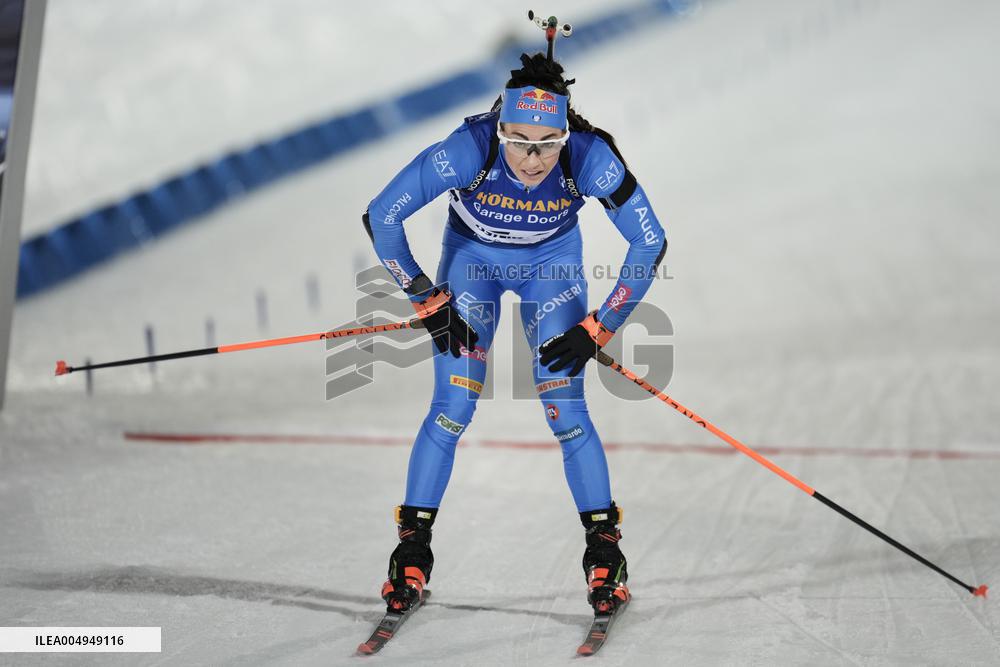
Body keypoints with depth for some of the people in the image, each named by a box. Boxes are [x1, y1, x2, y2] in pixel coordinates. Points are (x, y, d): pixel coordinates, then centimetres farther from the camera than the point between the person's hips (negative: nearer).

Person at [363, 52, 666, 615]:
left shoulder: (590, 155, -34)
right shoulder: (469, 148, -36)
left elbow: (651, 244, -23)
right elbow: (381, 218, -26)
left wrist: (597, 332, -24)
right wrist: (429, 303, -21)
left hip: (552, 261, 0)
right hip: (471, 256, 0)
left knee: (565, 407, -10)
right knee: (453, 408, -7)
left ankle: (605, 548, 5)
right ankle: (413, 549, 6)